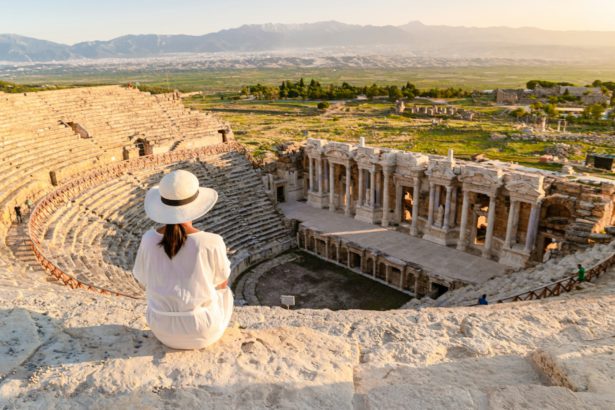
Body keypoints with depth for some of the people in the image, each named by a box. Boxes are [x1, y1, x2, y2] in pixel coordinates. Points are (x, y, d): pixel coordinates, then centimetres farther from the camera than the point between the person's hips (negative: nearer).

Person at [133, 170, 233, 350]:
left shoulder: (149, 239, -16)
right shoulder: (212, 243, -25)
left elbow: (144, 281, 2)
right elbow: (221, 282, -7)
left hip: (162, 328, 3)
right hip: (203, 330, -2)